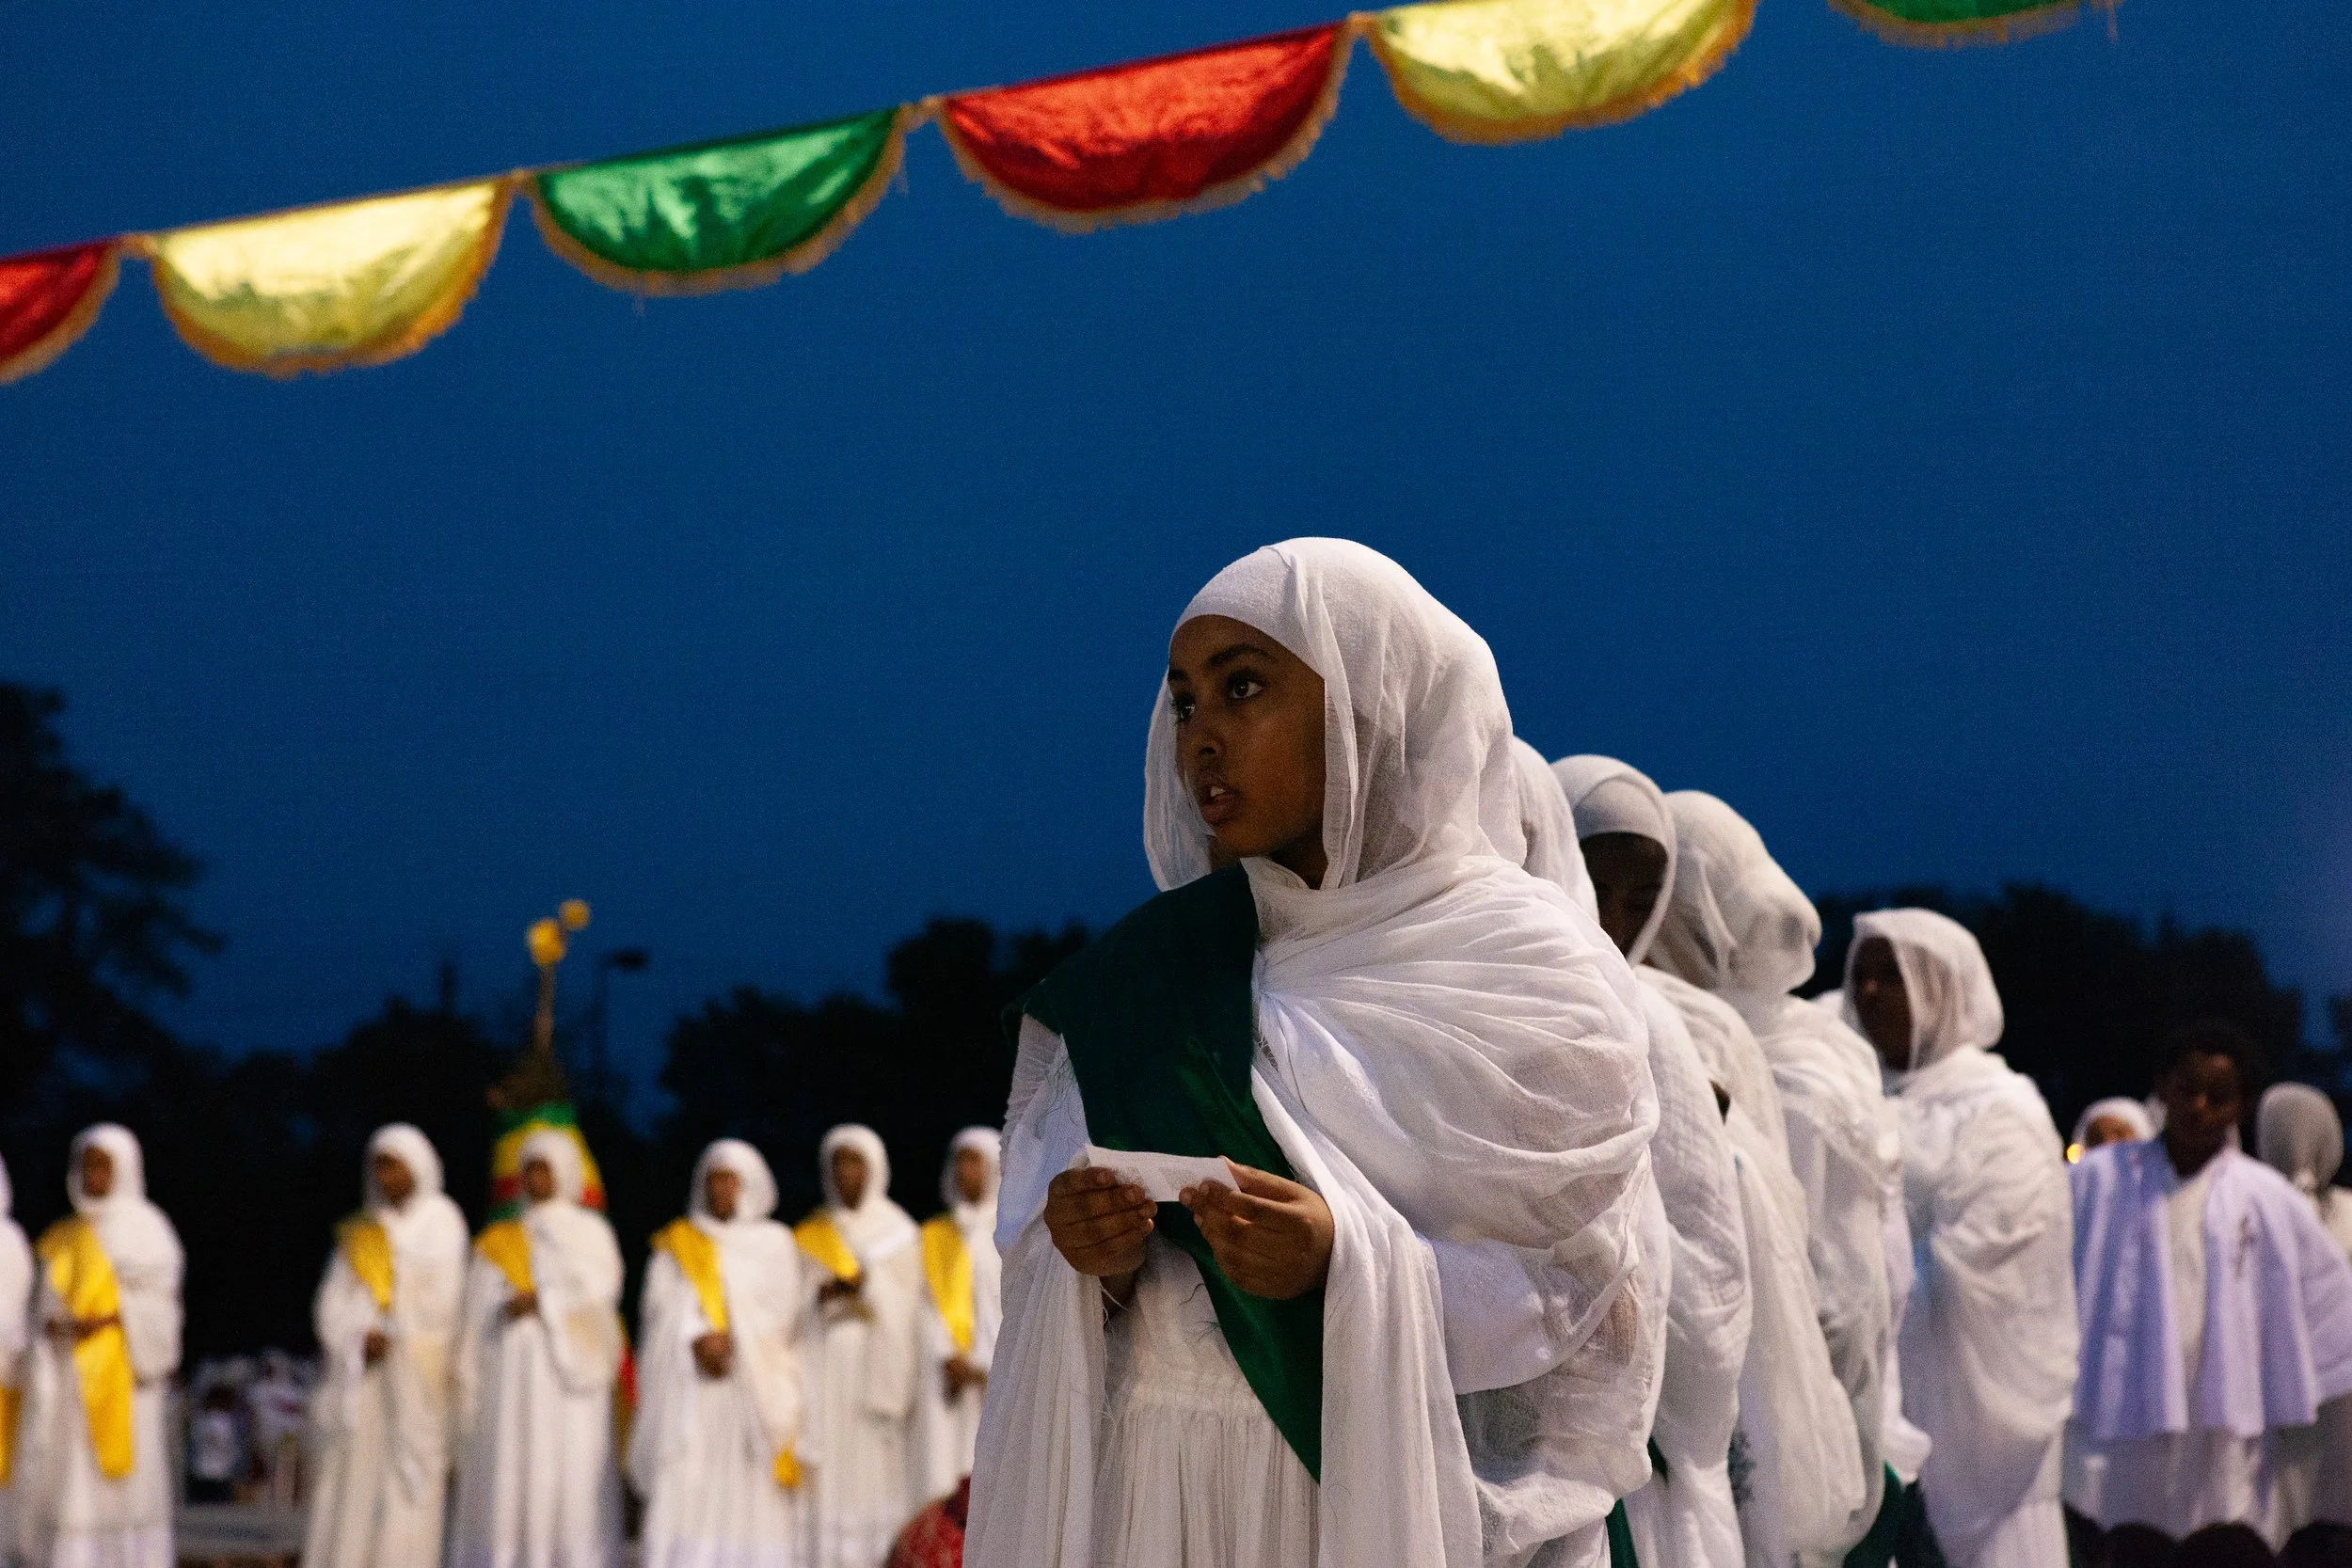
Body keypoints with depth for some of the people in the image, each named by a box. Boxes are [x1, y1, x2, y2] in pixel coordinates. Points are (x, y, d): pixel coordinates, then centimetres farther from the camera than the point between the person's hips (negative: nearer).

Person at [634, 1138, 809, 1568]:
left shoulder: (775, 1244, 13)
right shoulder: (677, 1246, 13)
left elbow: (783, 1309, 2)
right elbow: (665, 1305, 0)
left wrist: (731, 1340, -11)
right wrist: (699, 1338, -17)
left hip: (757, 1395, 0)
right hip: (690, 1393, 0)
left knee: (752, 1497, -7)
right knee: (684, 1496, -9)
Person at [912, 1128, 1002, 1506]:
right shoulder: (934, 1235, 17)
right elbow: (927, 1306, 9)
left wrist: (985, 1370, -8)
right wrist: (949, 1359, -7)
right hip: (945, 1381, 2)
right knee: (944, 1487, -9)